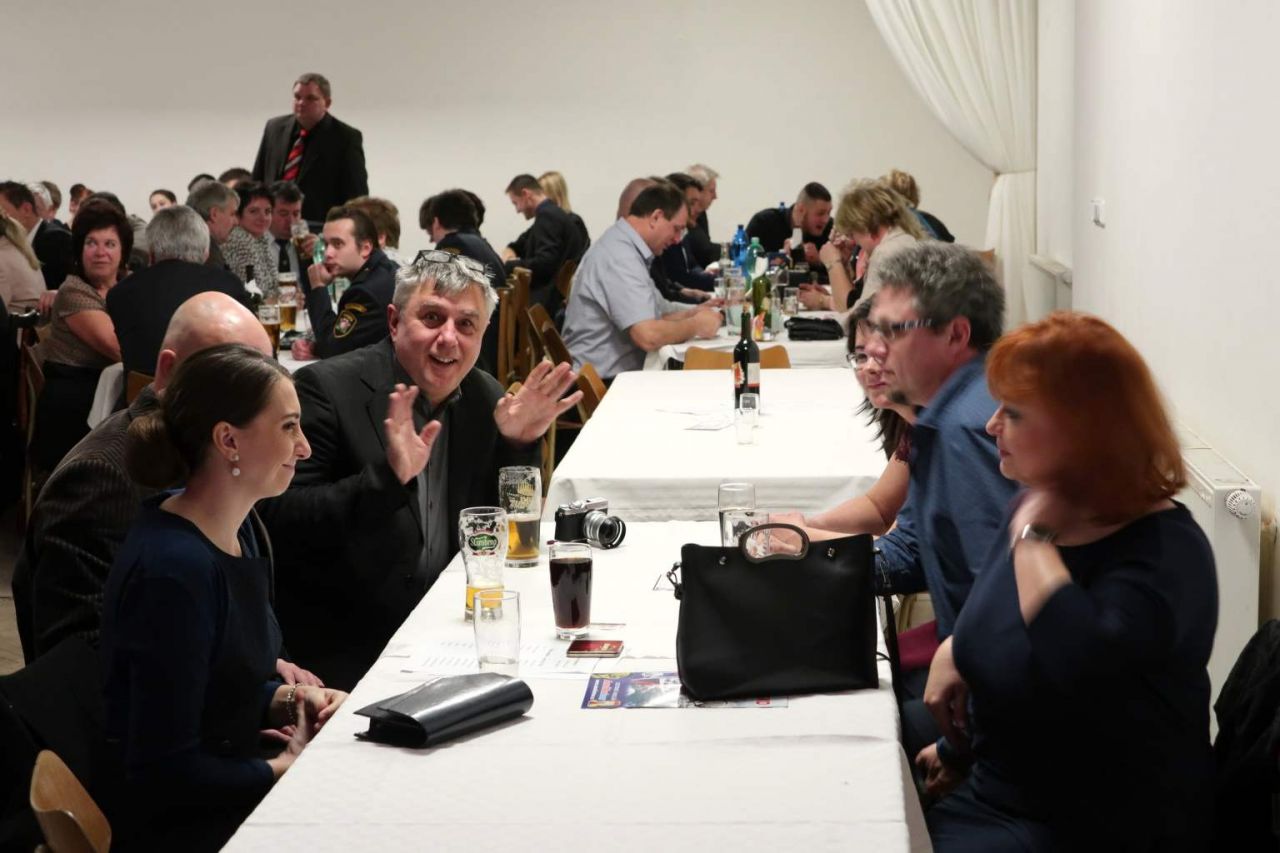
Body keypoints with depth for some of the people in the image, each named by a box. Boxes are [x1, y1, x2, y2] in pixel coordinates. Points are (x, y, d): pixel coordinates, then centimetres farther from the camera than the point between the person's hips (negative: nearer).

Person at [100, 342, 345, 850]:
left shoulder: (235, 530, 3)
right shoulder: (173, 570, -25)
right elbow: (165, 770, -22)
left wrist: (291, 700, -2)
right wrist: (291, 766, -11)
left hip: (230, 789, 8)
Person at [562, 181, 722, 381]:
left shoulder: (624, 246, 13)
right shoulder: (619, 256, -18)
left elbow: (655, 314, 22)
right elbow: (649, 336, -27)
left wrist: (693, 314, 6)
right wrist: (696, 325, -12)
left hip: (617, 376, 10)